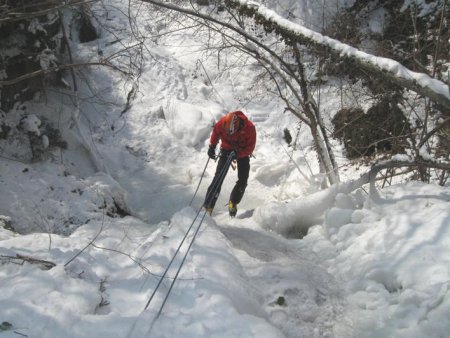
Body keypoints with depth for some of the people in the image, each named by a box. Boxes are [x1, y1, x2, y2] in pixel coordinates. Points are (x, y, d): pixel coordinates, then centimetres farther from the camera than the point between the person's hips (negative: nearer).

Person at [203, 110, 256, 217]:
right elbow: (215, 132, -3)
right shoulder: (223, 122, -26)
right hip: (226, 150, 0)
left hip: (242, 152, 0)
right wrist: (212, 146, -11)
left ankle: (233, 203, 20)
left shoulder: (249, 128, -31)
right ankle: (208, 206, -12)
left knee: (243, 181, -3)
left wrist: (237, 154, -36)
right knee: (218, 177, -12)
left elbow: (250, 148, -22)